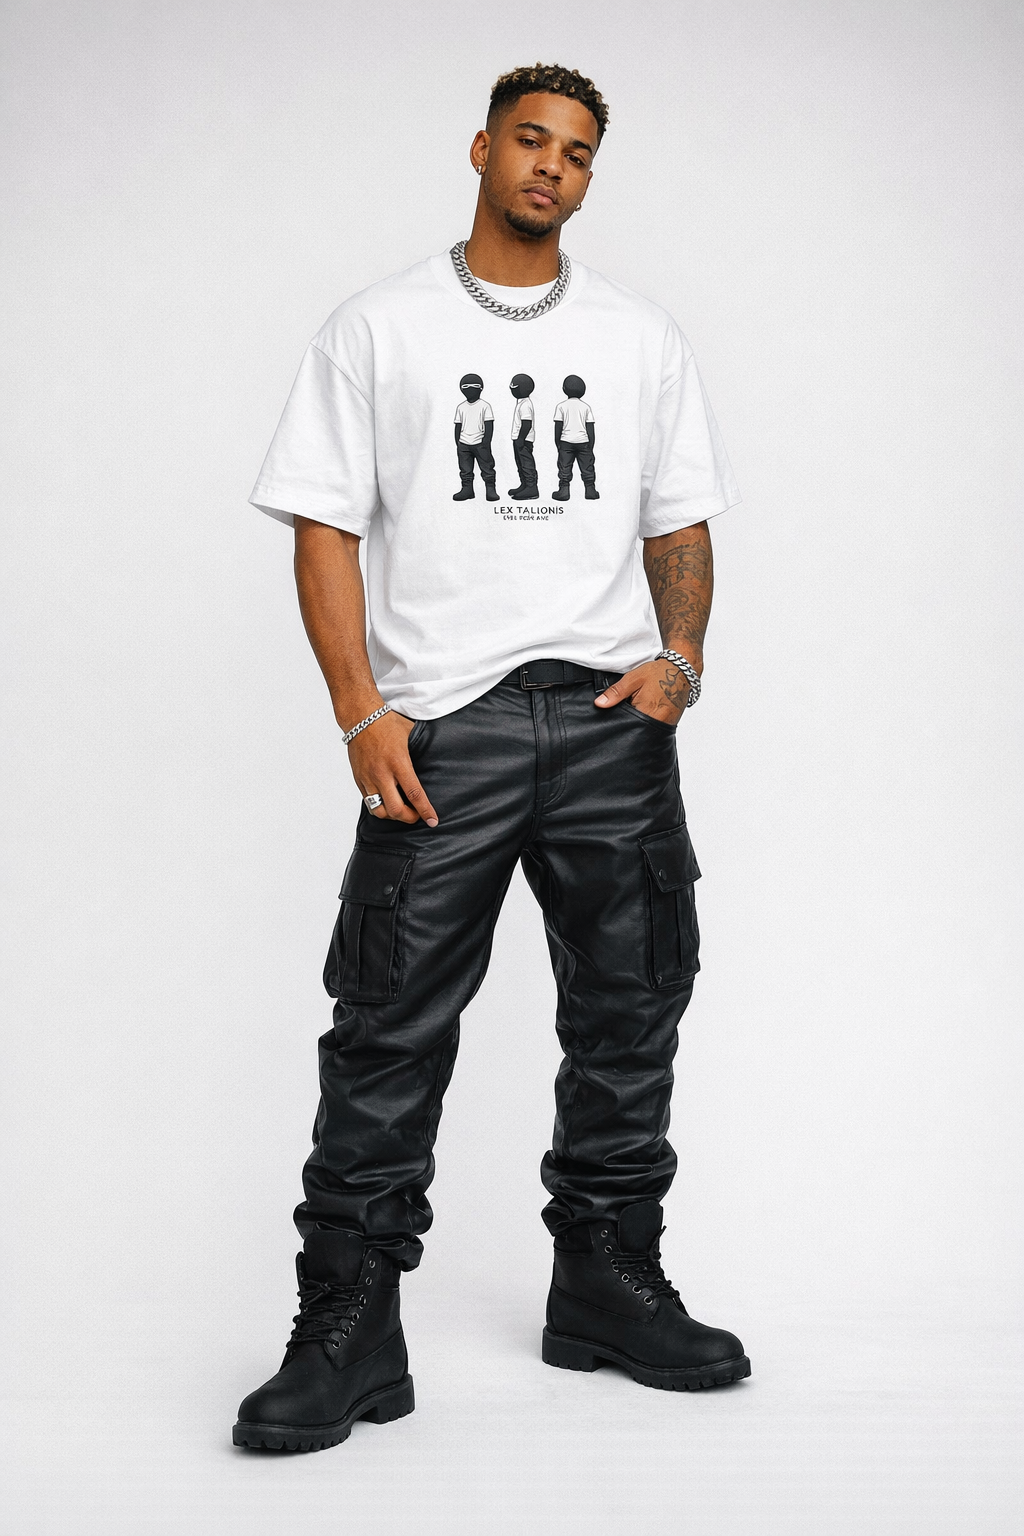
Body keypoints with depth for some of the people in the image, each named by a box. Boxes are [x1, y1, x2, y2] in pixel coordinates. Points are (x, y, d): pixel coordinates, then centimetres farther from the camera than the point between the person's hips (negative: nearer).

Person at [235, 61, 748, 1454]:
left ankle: (607, 1286, 24)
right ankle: (350, 1329, 3)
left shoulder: (642, 338, 16)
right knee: (390, 1035, -5)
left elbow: (680, 523, 16)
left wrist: (680, 654, -3)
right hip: (439, 726, -3)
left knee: (629, 1016, 9)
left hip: (611, 724, 4)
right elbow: (326, 527, 1)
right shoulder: (379, 330, 7)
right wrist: (360, 709, -10)